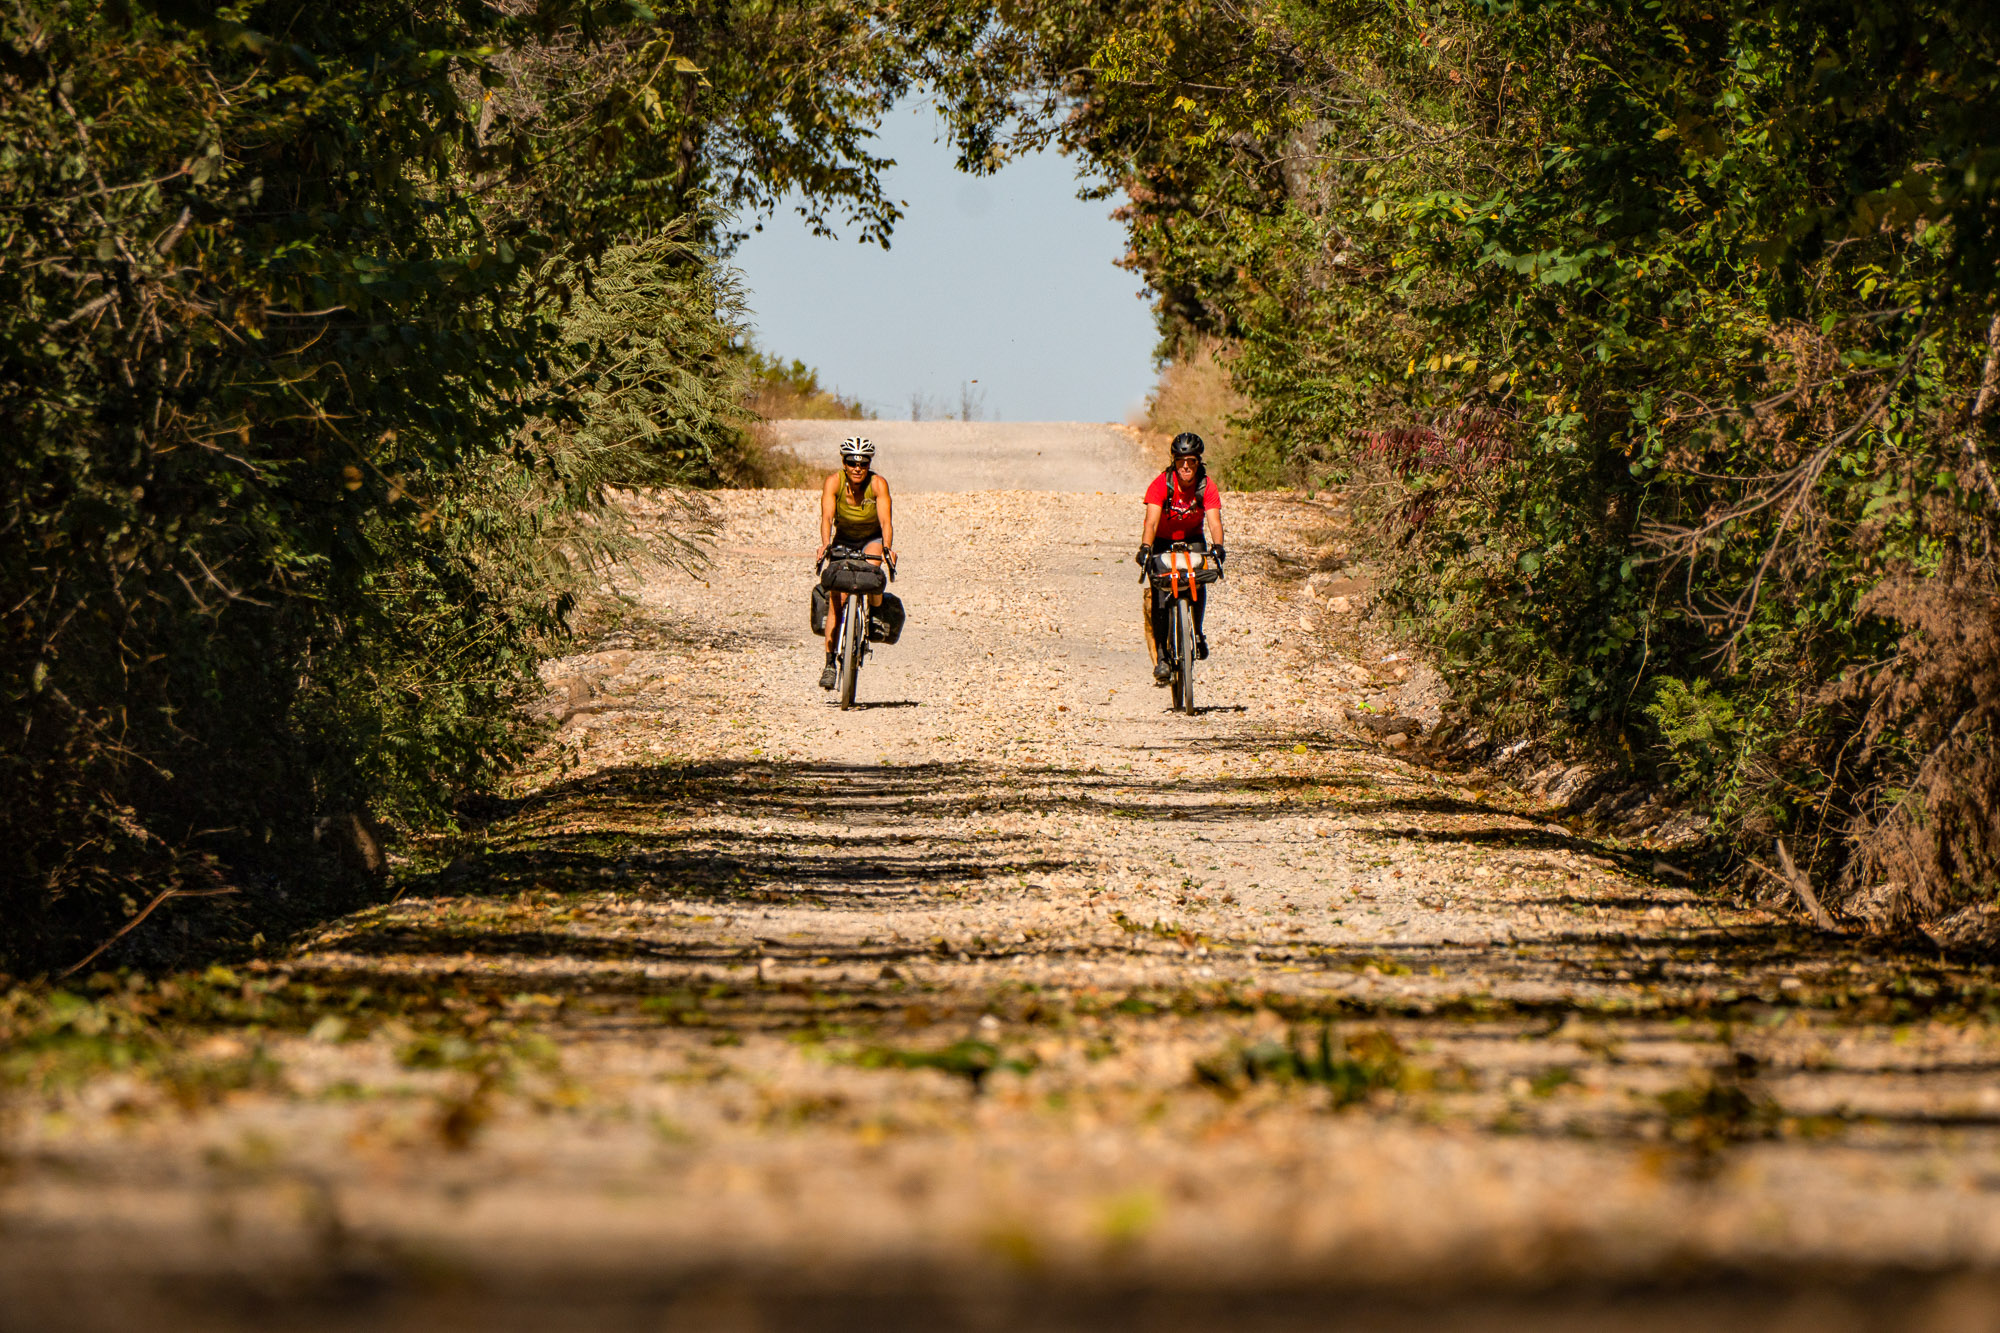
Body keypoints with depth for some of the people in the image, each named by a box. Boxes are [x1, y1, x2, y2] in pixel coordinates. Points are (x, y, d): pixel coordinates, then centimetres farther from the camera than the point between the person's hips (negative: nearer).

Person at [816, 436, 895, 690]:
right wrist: (825, 545, -47)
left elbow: (885, 520, -31)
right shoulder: (834, 482, -21)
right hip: (843, 542, 1)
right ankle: (830, 663, -13)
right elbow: (827, 518, -30)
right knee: (836, 601, -14)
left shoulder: (878, 484, -23)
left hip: (872, 540, -1)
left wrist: (888, 548, -48)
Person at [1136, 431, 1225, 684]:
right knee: (1157, 595, -18)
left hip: (1192, 539, 1)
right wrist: (1145, 547, -49)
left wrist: (1217, 546, -47)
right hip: (1162, 541, -1)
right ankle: (1161, 656, -11)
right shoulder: (1162, 484, -22)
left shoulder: (1206, 485, -17)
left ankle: (1196, 632, -4)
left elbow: (1214, 521, -28)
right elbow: (1152, 521, -32)